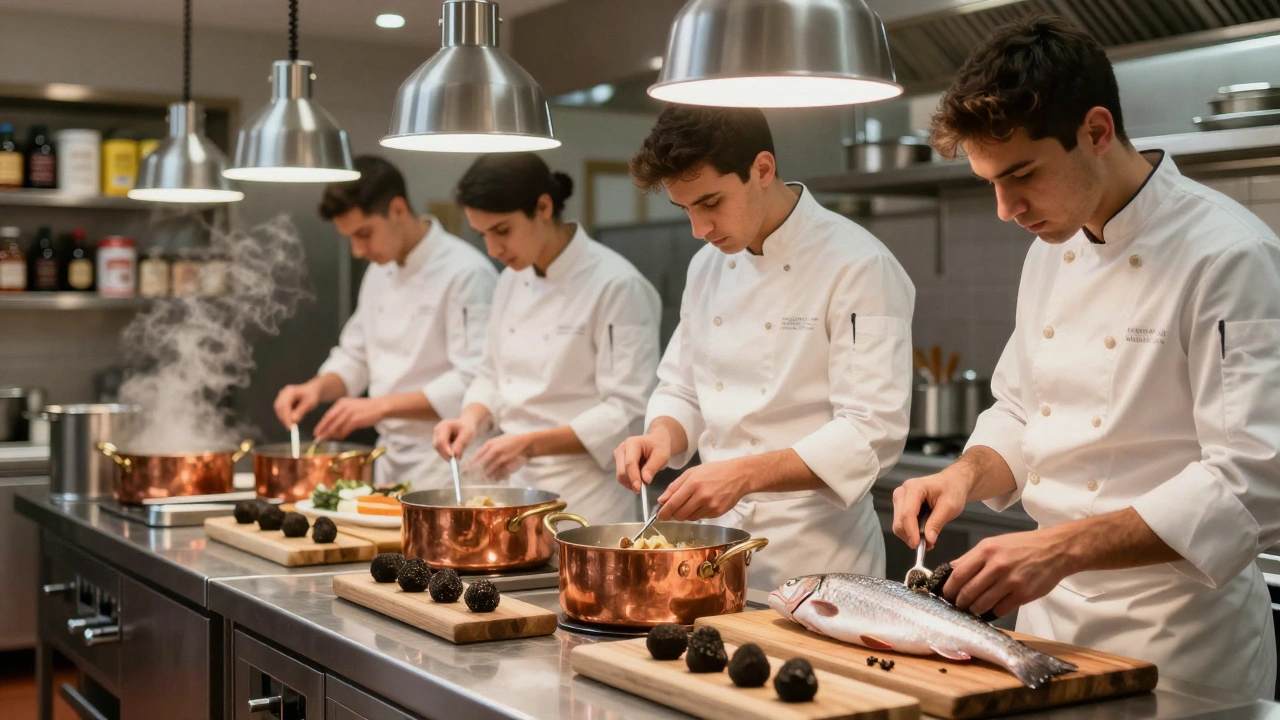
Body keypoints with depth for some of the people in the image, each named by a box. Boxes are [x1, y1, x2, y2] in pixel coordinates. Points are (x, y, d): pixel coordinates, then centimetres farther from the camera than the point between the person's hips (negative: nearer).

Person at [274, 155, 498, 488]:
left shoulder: (467, 273, -17)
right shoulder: (380, 272, 11)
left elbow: (473, 383, -23)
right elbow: (355, 357, 19)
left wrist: (382, 406, -24)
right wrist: (318, 388, -2)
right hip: (391, 460, 8)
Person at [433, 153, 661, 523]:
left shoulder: (616, 285, -15)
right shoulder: (513, 281, 8)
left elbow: (625, 412, -17)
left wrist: (531, 444, -24)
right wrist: (472, 419, -4)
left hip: (584, 496, -6)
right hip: (515, 483, 6)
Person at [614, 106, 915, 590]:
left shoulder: (858, 267, -14)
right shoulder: (708, 266, 8)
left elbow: (871, 433, -20)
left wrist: (745, 473, -29)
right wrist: (663, 437, -6)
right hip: (717, 543, 6)